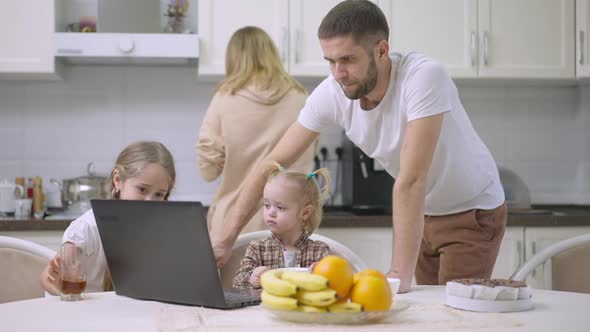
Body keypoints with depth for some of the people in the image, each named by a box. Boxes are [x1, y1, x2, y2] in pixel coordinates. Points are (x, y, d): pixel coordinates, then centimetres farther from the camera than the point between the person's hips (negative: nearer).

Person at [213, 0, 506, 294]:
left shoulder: (424, 76, -32)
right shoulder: (330, 93, -17)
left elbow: (410, 181, -37)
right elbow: (273, 165, -11)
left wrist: (399, 275, -38)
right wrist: (225, 241, -15)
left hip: (474, 213, -4)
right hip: (424, 213, 4)